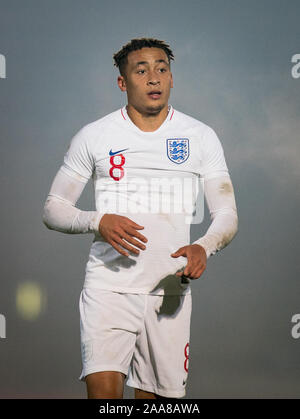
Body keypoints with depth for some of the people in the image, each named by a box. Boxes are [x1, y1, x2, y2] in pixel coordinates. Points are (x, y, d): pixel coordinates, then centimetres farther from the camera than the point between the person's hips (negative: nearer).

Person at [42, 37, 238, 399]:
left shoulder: (201, 137, 7)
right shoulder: (93, 136, 5)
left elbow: (227, 214, 6)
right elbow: (53, 209, 8)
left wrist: (203, 247, -17)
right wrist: (98, 222, -13)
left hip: (171, 289, 2)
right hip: (108, 285, -1)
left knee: (155, 395, 4)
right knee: (103, 390, -18)